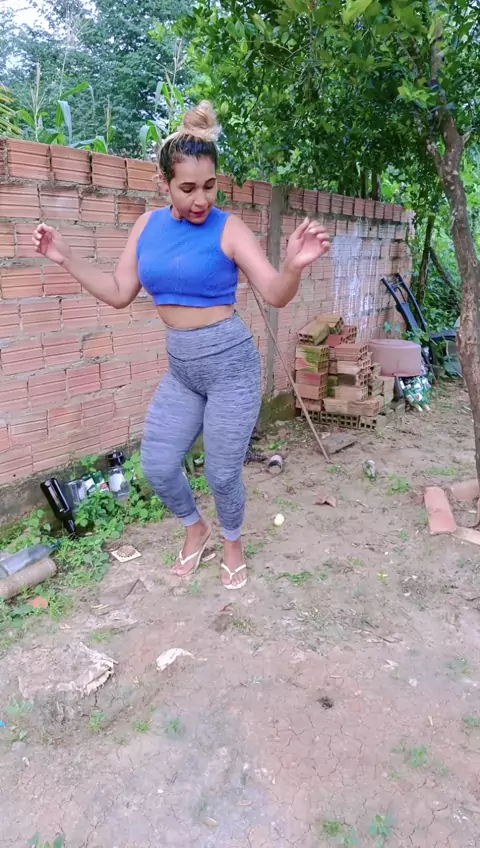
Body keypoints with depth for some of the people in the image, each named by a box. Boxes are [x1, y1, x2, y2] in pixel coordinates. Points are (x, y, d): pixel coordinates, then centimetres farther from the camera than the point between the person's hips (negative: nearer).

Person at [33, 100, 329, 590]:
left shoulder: (227, 229, -11)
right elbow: (119, 293, 9)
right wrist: (65, 259, 2)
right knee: (157, 466, 9)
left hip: (230, 365, -5)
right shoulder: (149, 225, 4)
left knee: (222, 473, 5)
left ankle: (232, 544, 36)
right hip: (180, 369, 5)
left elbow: (275, 295, -16)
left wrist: (294, 264, -37)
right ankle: (195, 529, 39)